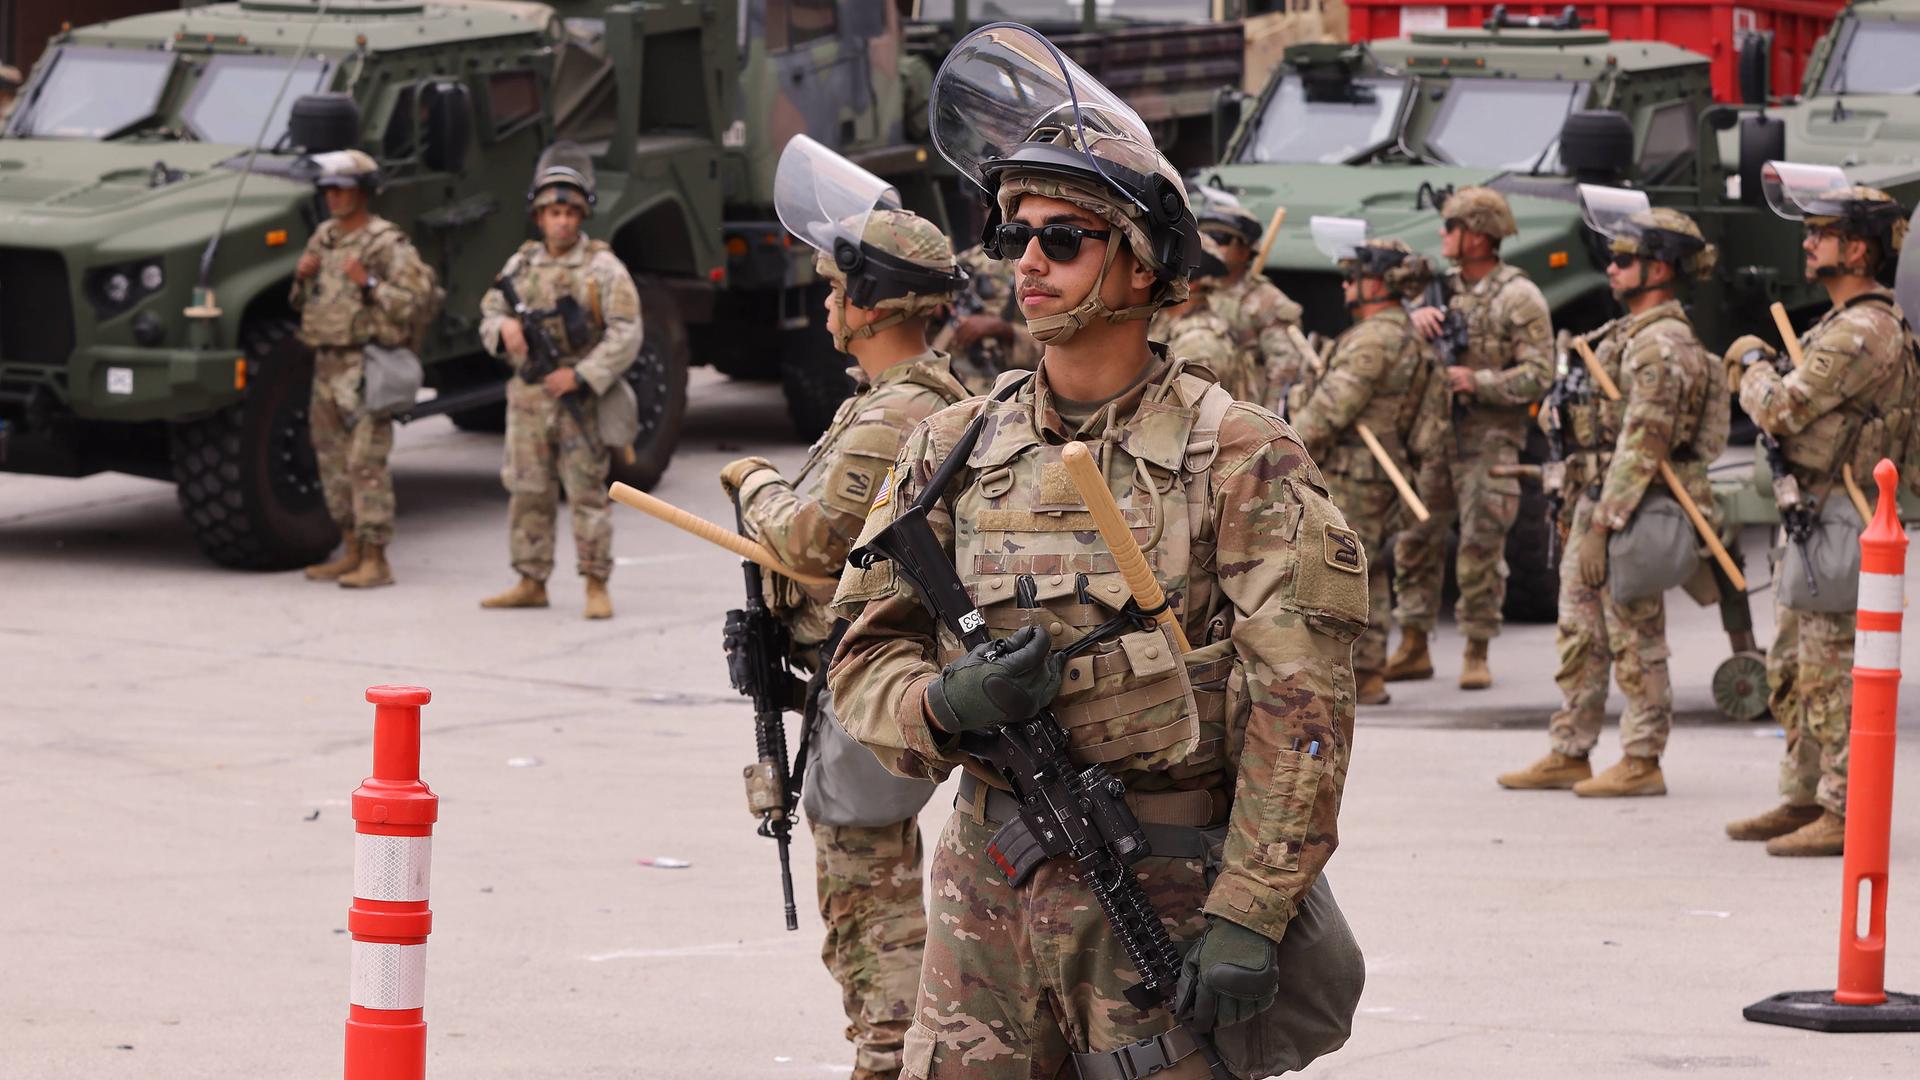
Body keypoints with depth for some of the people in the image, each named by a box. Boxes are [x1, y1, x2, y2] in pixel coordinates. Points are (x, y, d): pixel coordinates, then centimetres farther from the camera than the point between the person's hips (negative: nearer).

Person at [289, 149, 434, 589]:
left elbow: (415, 300, -15)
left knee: (367, 463, -10)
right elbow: (302, 304, 24)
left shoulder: (387, 243, -9)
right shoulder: (323, 237, 15)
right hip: (326, 363, 8)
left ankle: (376, 561, -9)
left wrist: (369, 284, -23)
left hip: (365, 366, -8)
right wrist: (301, 278, 3)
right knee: (333, 461, 12)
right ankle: (351, 552, 21)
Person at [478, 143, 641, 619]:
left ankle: (597, 586, 0)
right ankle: (531, 583, 16)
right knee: (527, 493, 7)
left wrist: (580, 376, -19)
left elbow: (626, 335, -10)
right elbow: (488, 319, 13)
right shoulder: (521, 265, 11)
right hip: (528, 398, 5)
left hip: (581, 399, -5)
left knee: (587, 493, -5)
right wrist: (504, 326, -12)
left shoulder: (602, 267, -4)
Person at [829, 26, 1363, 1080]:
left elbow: (1300, 706, -10)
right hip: (990, 893, 4)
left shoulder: (1239, 458, -6)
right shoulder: (953, 449, 8)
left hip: (1171, 902, -4)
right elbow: (866, 653, 9)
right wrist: (945, 703, -14)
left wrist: (1248, 917, -16)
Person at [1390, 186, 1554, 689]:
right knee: (1415, 541, 6)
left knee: (1482, 549, -5)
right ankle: (1413, 649, 14)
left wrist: (1478, 382, -21)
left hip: (1488, 440, -6)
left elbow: (1539, 375, -12)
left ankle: (1477, 654, 3)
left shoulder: (1519, 297, -6)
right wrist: (1417, 318, -13)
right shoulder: (1445, 288, 14)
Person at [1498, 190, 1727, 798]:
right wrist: (1574, 509, 20)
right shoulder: (1627, 335, 17)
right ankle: (1568, 754, 19)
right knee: (1579, 636, 13)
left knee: (1635, 642, -4)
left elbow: (1641, 446, -22)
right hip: (1596, 504, 11)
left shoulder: (1662, 346, -17)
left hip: (1631, 515, -11)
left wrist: (1601, 527, -24)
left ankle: (1642, 763, 2)